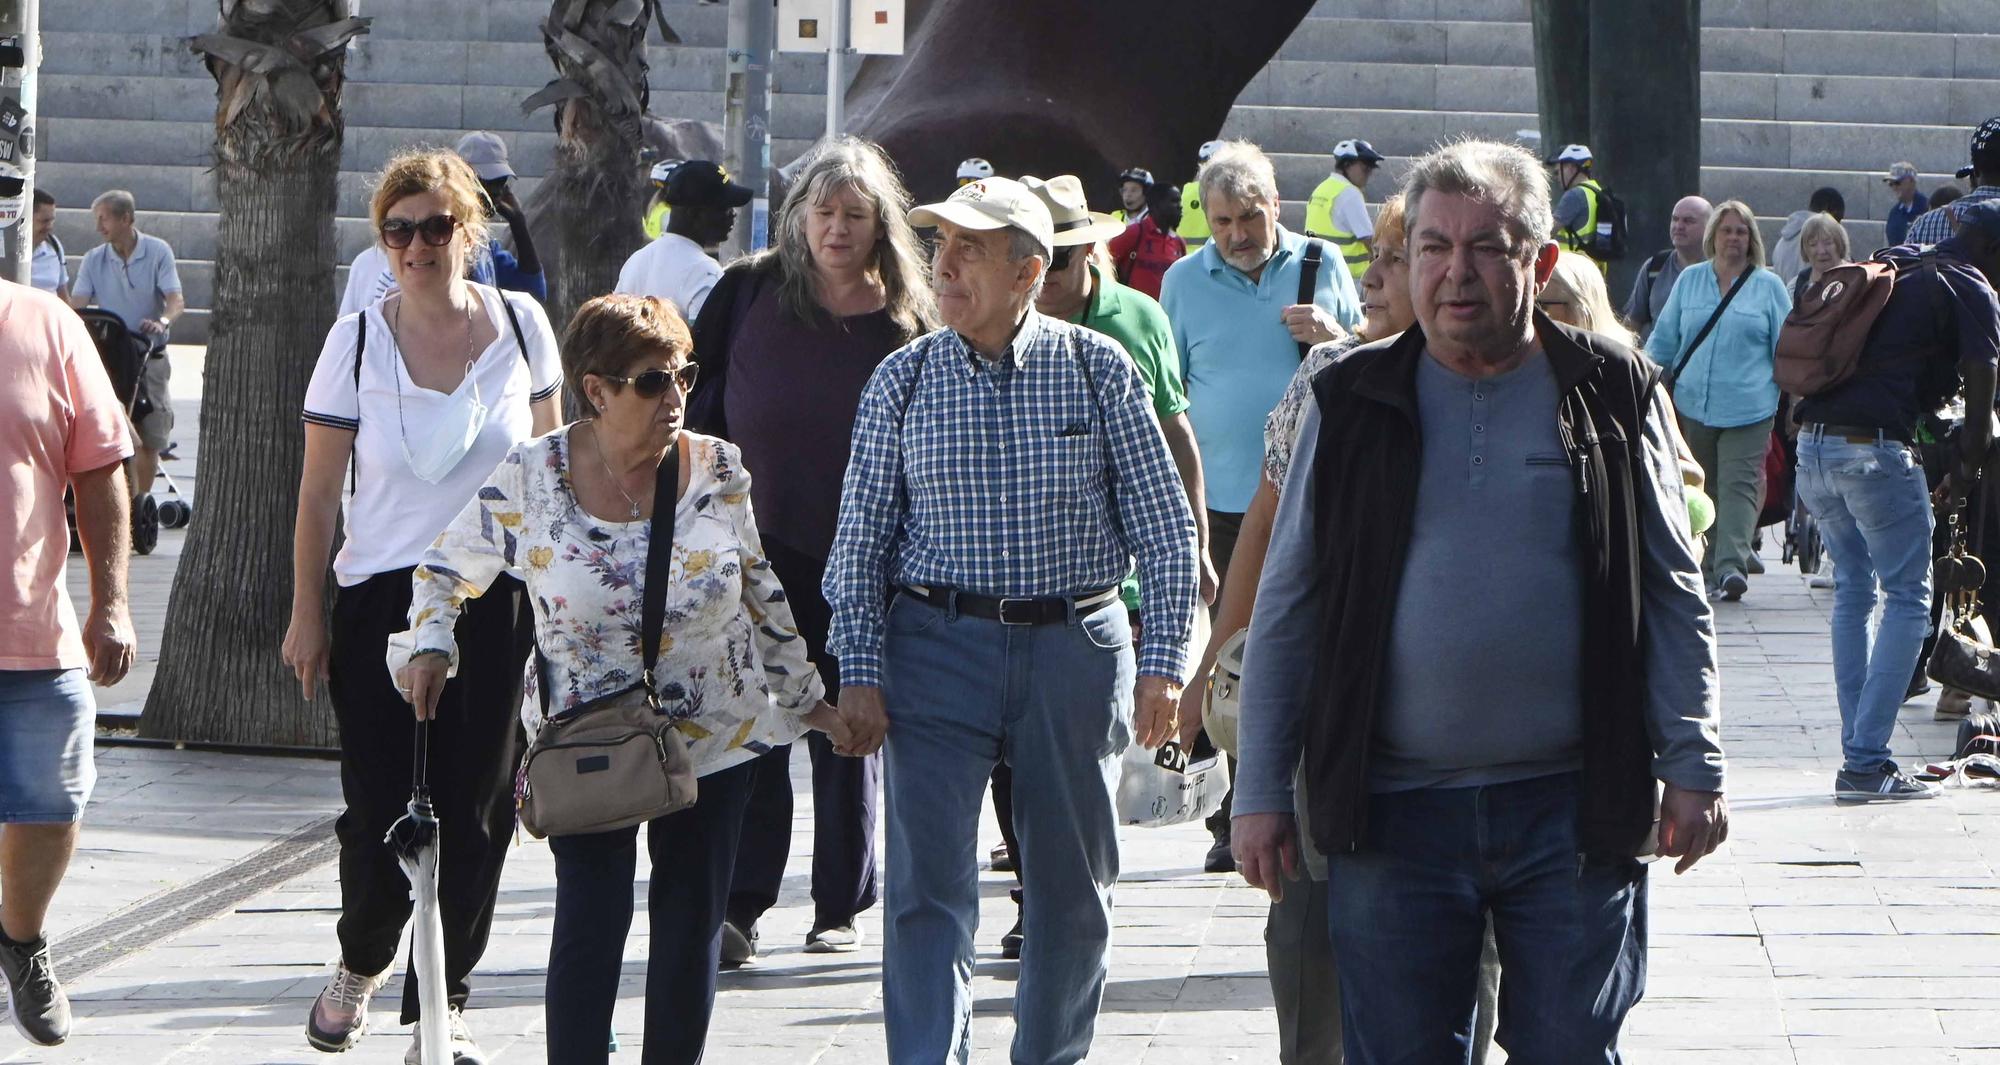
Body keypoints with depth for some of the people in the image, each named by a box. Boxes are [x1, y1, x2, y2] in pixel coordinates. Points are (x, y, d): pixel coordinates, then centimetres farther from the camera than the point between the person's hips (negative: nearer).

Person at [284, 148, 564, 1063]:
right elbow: (319, 490, 2)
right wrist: (307, 613, 0)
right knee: (379, 806, -2)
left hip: (499, 599, 1)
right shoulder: (357, 342, -1)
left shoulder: (521, 325, 2)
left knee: (475, 808, -1)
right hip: (382, 598, -1)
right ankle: (361, 962, 27)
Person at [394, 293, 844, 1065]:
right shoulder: (532, 477, -7)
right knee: (590, 926, -10)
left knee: (690, 928, 6)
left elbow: (762, 596, 11)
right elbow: (445, 568, 7)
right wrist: (430, 646, -10)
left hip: (713, 743, 2)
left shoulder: (718, 470, -1)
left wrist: (807, 699, 17)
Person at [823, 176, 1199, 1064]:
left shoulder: (1099, 370, 0)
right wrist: (858, 672, -3)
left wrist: (1162, 660, -5)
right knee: (927, 886, -9)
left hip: (1076, 650, 1)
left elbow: (1165, 527, 2)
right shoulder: (901, 380, 2)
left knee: (1073, 884, 10)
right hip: (937, 647, 0)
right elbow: (861, 538, 5)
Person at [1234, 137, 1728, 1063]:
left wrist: (1693, 768, 1)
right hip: (1391, 813, 1)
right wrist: (1260, 793, 6)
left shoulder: (1611, 395, 4)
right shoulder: (1352, 403, 6)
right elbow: (1285, 611, 9)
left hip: (1573, 812, -1)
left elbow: (1675, 596, 8)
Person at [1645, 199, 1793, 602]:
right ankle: (1708, 568, 15)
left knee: (1739, 485, -13)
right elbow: (1663, 339, 18)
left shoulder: (1769, 287, 7)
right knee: (1700, 488, 6)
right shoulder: (1690, 281, 13)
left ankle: (1732, 565, -23)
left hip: (1748, 408, -3)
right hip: (1693, 403, 3)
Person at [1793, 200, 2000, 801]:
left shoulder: (1886, 268, 22)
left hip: (1812, 442, 7)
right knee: (1907, 599, 1)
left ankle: (1857, 751, 16)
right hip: (1876, 448, -7)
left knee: (1853, 589, 18)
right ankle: (1866, 764, -7)